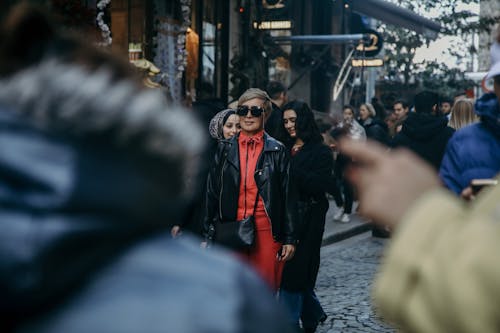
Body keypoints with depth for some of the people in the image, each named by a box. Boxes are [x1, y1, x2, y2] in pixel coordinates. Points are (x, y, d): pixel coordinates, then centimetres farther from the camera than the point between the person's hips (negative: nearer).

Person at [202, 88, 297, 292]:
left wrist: (290, 238, 1)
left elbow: (288, 196, 4)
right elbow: (211, 192, 9)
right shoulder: (225, 149, 8)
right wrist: (207, 235, 6)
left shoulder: (277, 151, 4)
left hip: (267, 232, -1)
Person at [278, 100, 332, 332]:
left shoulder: (321, 152, -2)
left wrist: (291, 169, -20)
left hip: (307, 218, -5)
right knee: (299, 272, 10)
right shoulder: (284, 149, 13)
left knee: (294, 272, -6)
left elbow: (320, 185, -15)